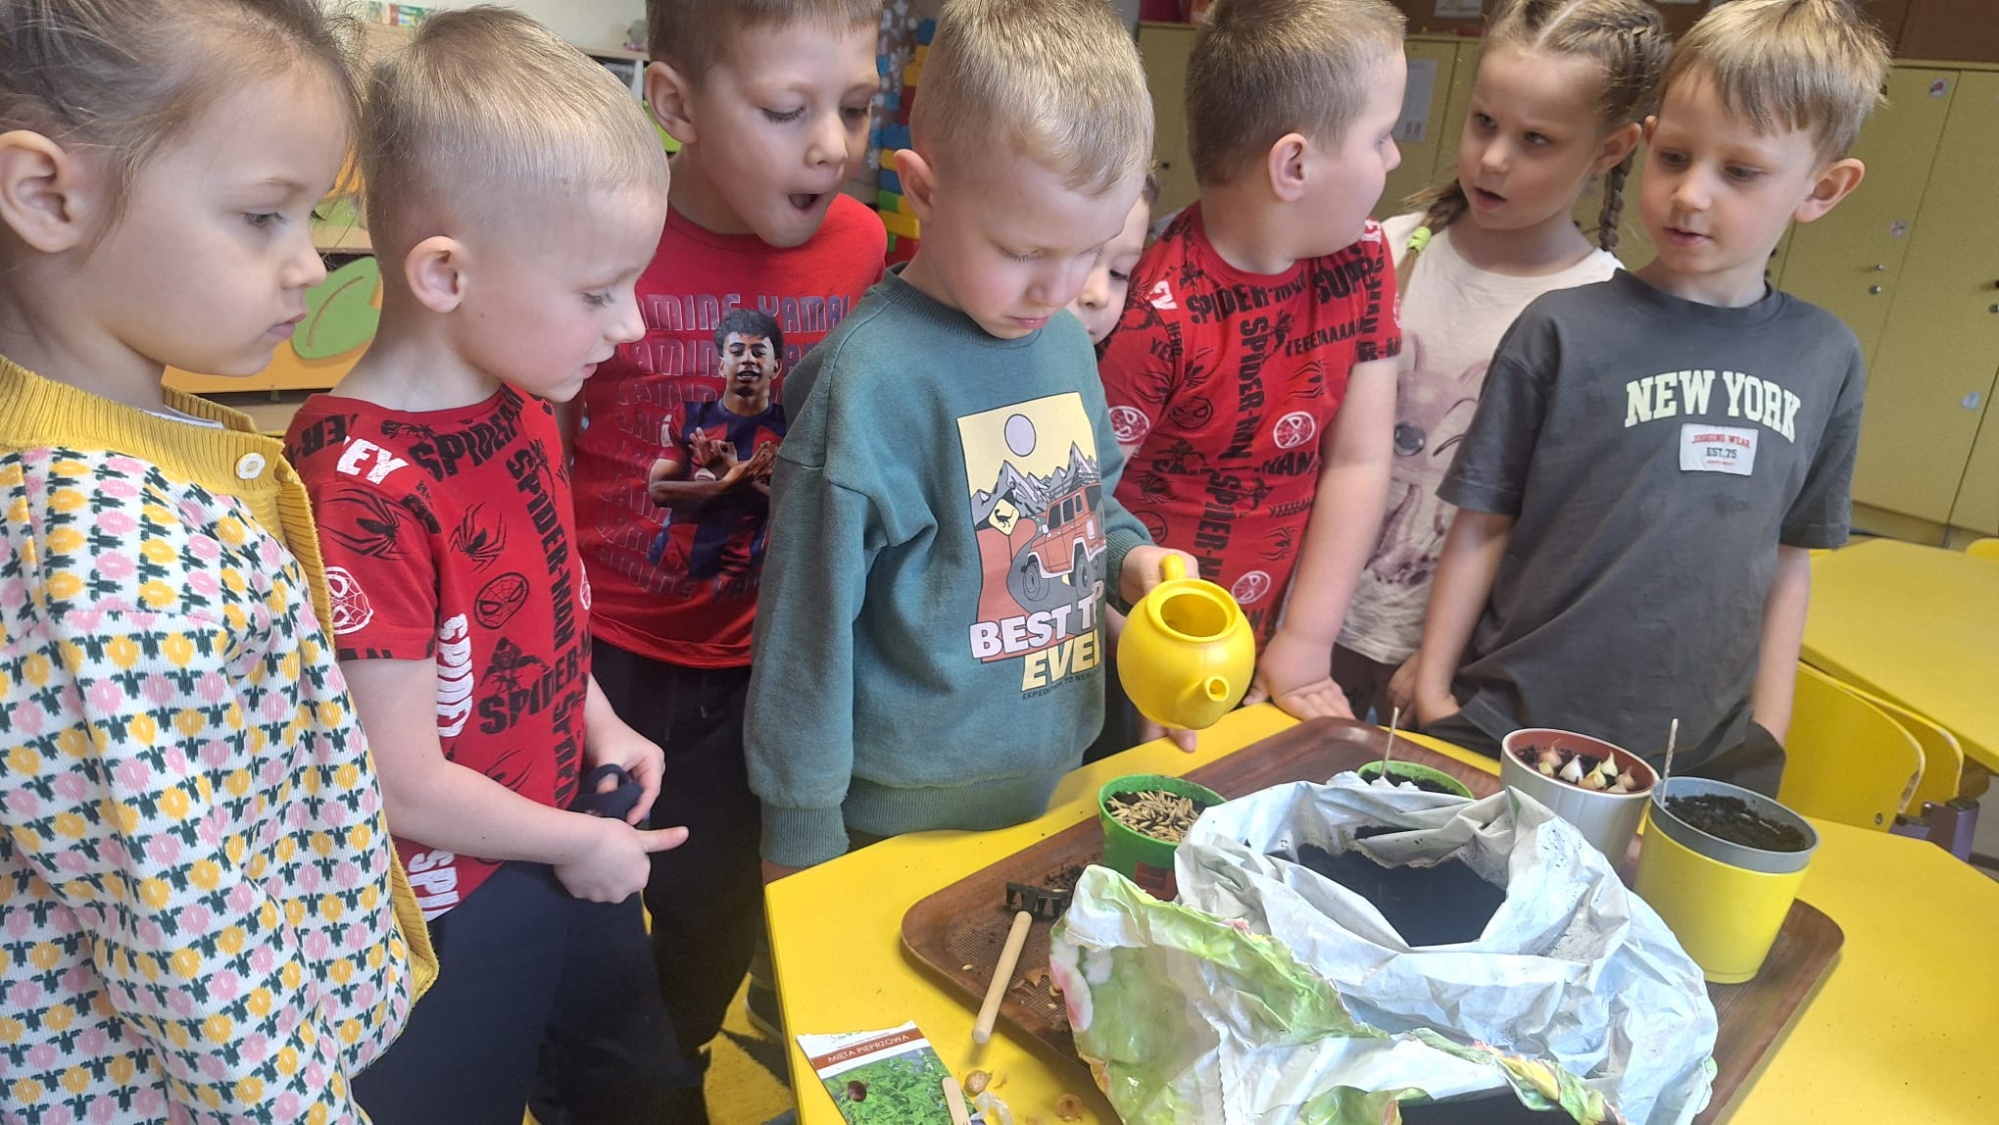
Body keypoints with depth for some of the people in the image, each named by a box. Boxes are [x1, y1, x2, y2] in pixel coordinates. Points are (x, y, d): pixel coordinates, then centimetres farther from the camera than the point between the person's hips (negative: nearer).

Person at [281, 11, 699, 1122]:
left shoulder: (523, 401, -5)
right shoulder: (362, 487, -30)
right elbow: (402, 783, -24)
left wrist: (601, 726, 0)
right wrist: (577, 844, -11)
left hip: (574, 844, 7)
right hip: (453, 905, -7)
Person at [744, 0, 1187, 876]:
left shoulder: (1069, 343, -1)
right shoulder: (867, 380, -22)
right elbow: (809, 622, -16)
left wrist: (1131, 558, -6)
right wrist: (803, 839, -9)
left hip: (1059, 787, 7)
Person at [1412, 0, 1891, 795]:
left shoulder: (1824, 358, 2)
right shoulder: (1566, 331, -9)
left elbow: (1789, 558, 9)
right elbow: (1482, 527, -6)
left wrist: (1767, 737, 8)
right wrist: (1433, 696, -6)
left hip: (1704, 755, 3)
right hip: (1507, 738, -3)